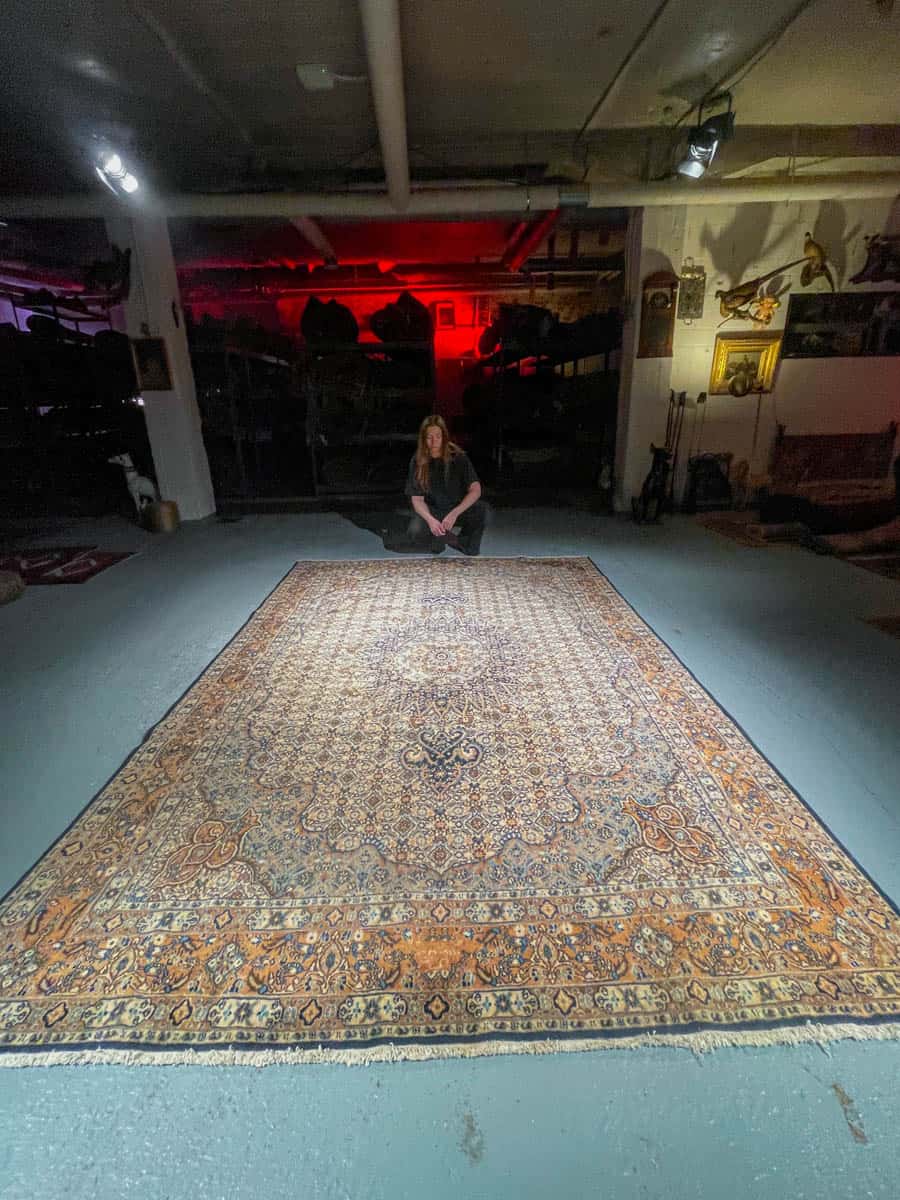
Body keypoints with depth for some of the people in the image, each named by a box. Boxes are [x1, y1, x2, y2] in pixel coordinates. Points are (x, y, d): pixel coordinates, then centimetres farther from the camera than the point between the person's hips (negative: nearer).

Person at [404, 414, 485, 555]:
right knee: (415, 533, -31)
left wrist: (454, 513, -37)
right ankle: (441, 536, 4)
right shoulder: (417, 462, -11)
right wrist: (430, 520, -32)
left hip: (458, 508, 0)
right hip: (431, 511, 0)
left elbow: (475, 490, -23)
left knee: (479, 509, -31)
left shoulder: (459, 457, -14)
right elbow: (417, 499, -12)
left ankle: (464, 542, -1)